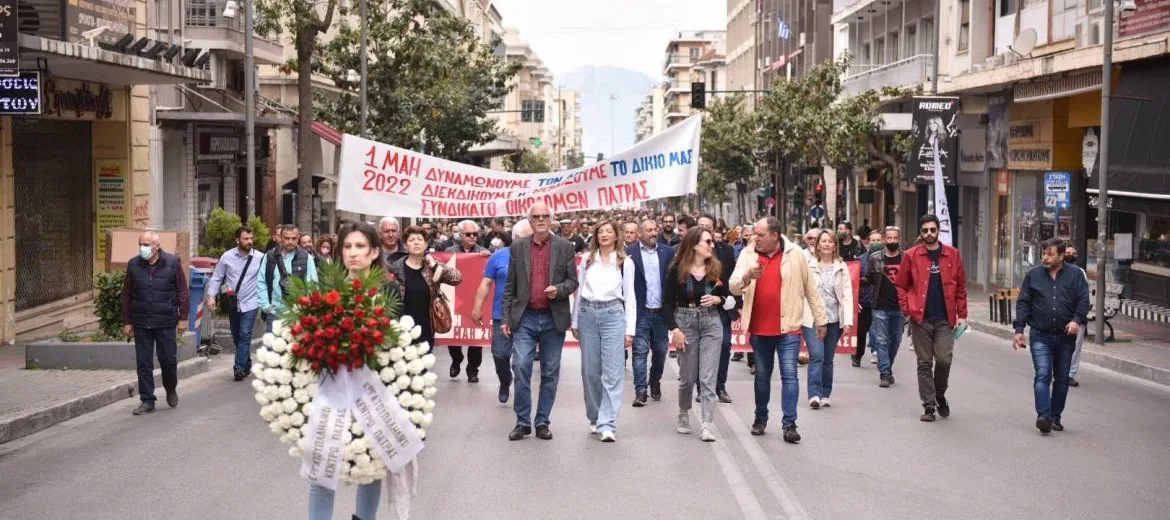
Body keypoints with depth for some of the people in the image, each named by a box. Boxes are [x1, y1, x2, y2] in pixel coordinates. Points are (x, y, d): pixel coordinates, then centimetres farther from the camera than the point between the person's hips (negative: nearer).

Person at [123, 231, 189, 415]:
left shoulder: (173, 263, -4)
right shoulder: (133, 265, 3)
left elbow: (183, 291, -1)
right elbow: (126, 295, 9)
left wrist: (183, 317, -5)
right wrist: (127, 322, 7)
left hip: (165, 323, -2)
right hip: (141, 324, 2)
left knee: (168, 359, 4)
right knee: (143, 363, 4)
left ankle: (171, 390, 31)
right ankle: (147, 401, 12)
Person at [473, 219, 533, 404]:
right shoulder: (499, 256, 1)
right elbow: (486, 284, 4)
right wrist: (477, 308, 0)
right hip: (502, 315, 1)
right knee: (500, 354, 3)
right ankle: (505, 382, 30)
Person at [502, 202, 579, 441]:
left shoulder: (565, 247, 3)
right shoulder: (518, 247, 6)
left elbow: (573, 282, 4)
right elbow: (510, 286, 8)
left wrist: (558, 289, -17)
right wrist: (507, 318, 4)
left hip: (554, 319, 0)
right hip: (525, 318, 0)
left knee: (550, 373, 5)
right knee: (521, 367, -8)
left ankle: (543, 422, 15)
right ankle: (523, 421, 3)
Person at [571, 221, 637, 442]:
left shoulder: (625, 262, 6)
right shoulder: (587, 259, 10)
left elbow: (629, 296, 5)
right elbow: (579, 291, 12)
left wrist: (629, 330, 0)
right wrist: (575, 322, 8)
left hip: (613, 315, -2)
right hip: (588, 314, 2)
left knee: (612, 373, -8)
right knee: (590, 371, 7)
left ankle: (607, 424, -10)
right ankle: (594, 418, 21)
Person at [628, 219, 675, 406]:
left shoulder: (668, 252, 6)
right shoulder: (630, 253, -1)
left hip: (661, 312, 3)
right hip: (641, 312, -3)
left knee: (660, 351, 12)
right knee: (640, 351, -4)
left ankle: (655, 383, 33)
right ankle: (640, 391, -1)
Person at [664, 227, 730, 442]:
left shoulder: (716, 268, 3)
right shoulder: (677, 269, -6)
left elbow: (726, 295, 14)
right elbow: (667, 302, -3)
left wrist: (717, 299, -8)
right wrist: (674, 329, -11)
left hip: (711, 322, 2)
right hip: (685, 322, -1)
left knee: (708, 377, -6)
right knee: (688, 376, 8)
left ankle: (707, 425, -8)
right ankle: (684, 414, 33)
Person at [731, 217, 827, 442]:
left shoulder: (795, 255, -3)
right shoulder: (748, 255, 2)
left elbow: (811, 289, 3)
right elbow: (733, 287, -6)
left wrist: (821, 319, 5)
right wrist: (747, 276, -28)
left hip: (788, 327, -3)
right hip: (759, 328, 3)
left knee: (789, 375, -6)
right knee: (762, 375, 15)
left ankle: (789, 424, -3)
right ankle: (760, 418, 29)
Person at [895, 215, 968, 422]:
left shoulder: (952, 255, 6)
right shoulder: (911, 255, 2)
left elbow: (961, 286, 9)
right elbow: (901, 286, 7)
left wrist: (961, 314, 4)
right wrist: (908, 310, -2)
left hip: (945, 319, 0)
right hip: (920, 319, 0)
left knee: (944, 359, -6)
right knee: (924, 363, 4)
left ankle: (940, 395, 21)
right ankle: (929, 406, 12)